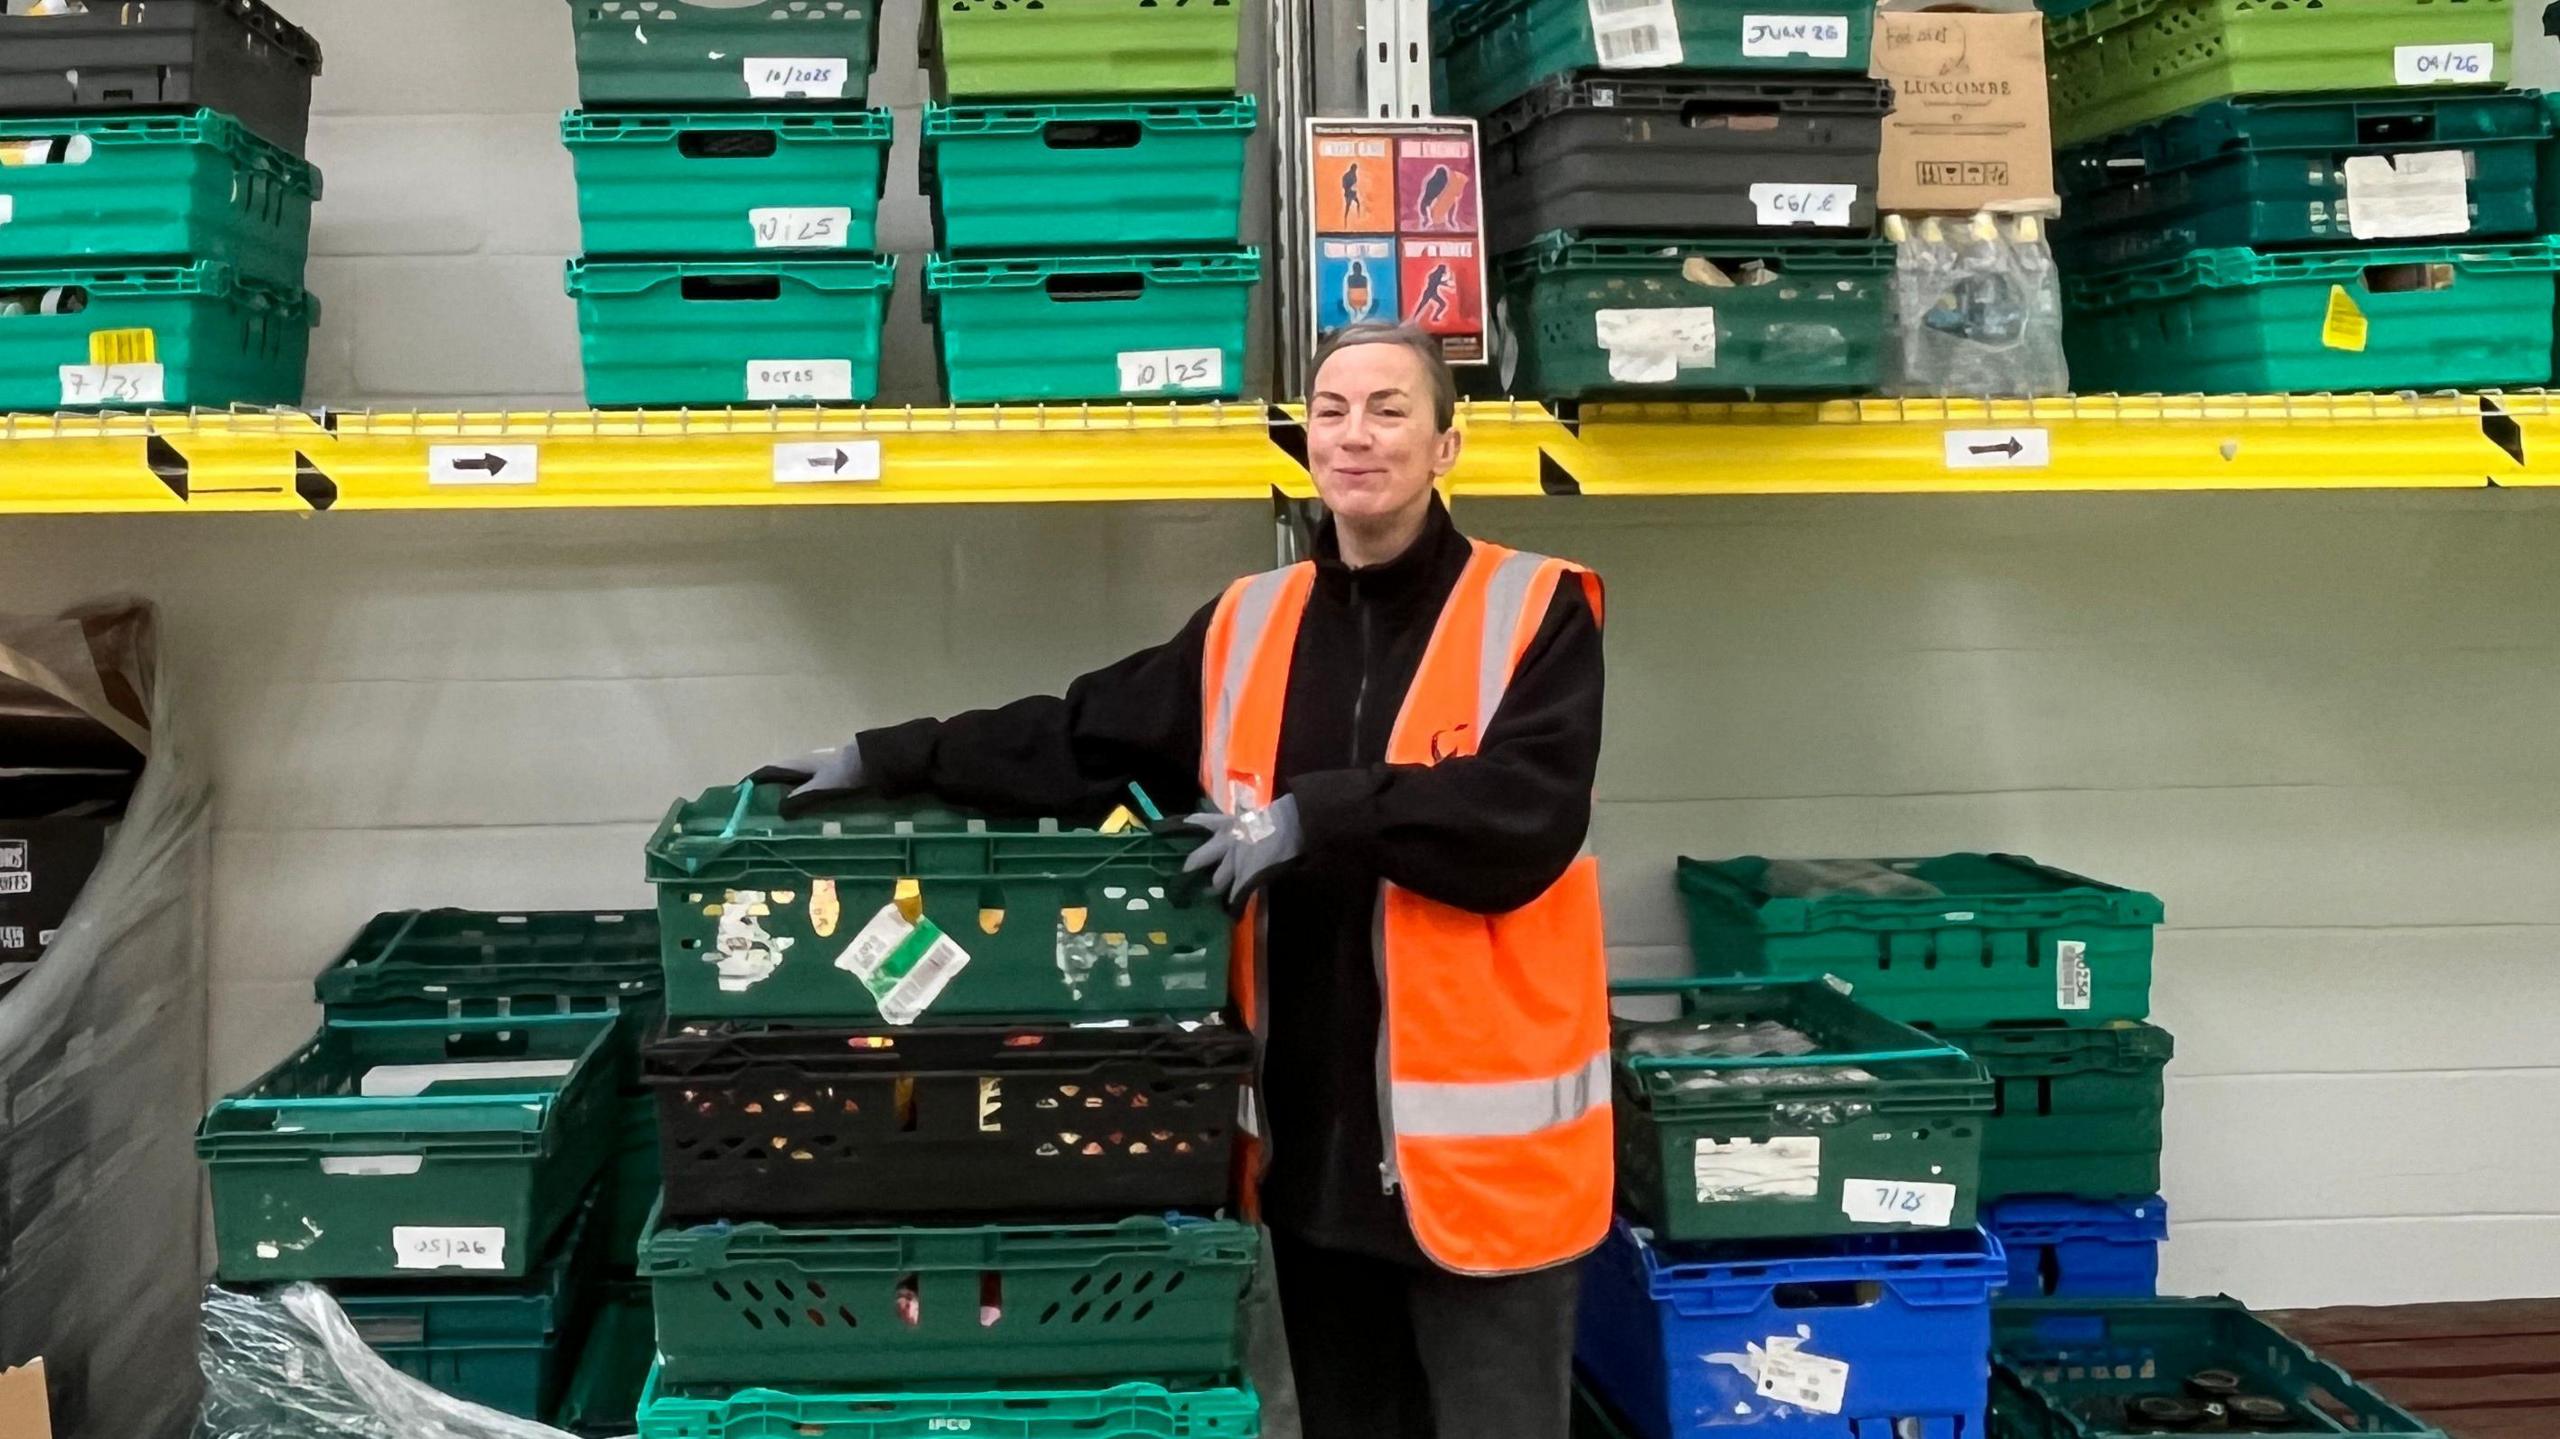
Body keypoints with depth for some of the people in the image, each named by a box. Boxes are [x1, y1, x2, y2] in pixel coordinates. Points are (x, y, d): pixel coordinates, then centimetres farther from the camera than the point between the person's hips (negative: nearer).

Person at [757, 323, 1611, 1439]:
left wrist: (1315, 817, -20)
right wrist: (890, 761, 4)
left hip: (1479, 1133, -5)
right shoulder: (1247, 629, 9)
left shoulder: (1534, 615, -6)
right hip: (1312, 1124, 5)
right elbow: (1083, 741, 10)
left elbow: (1526, 814, -19)